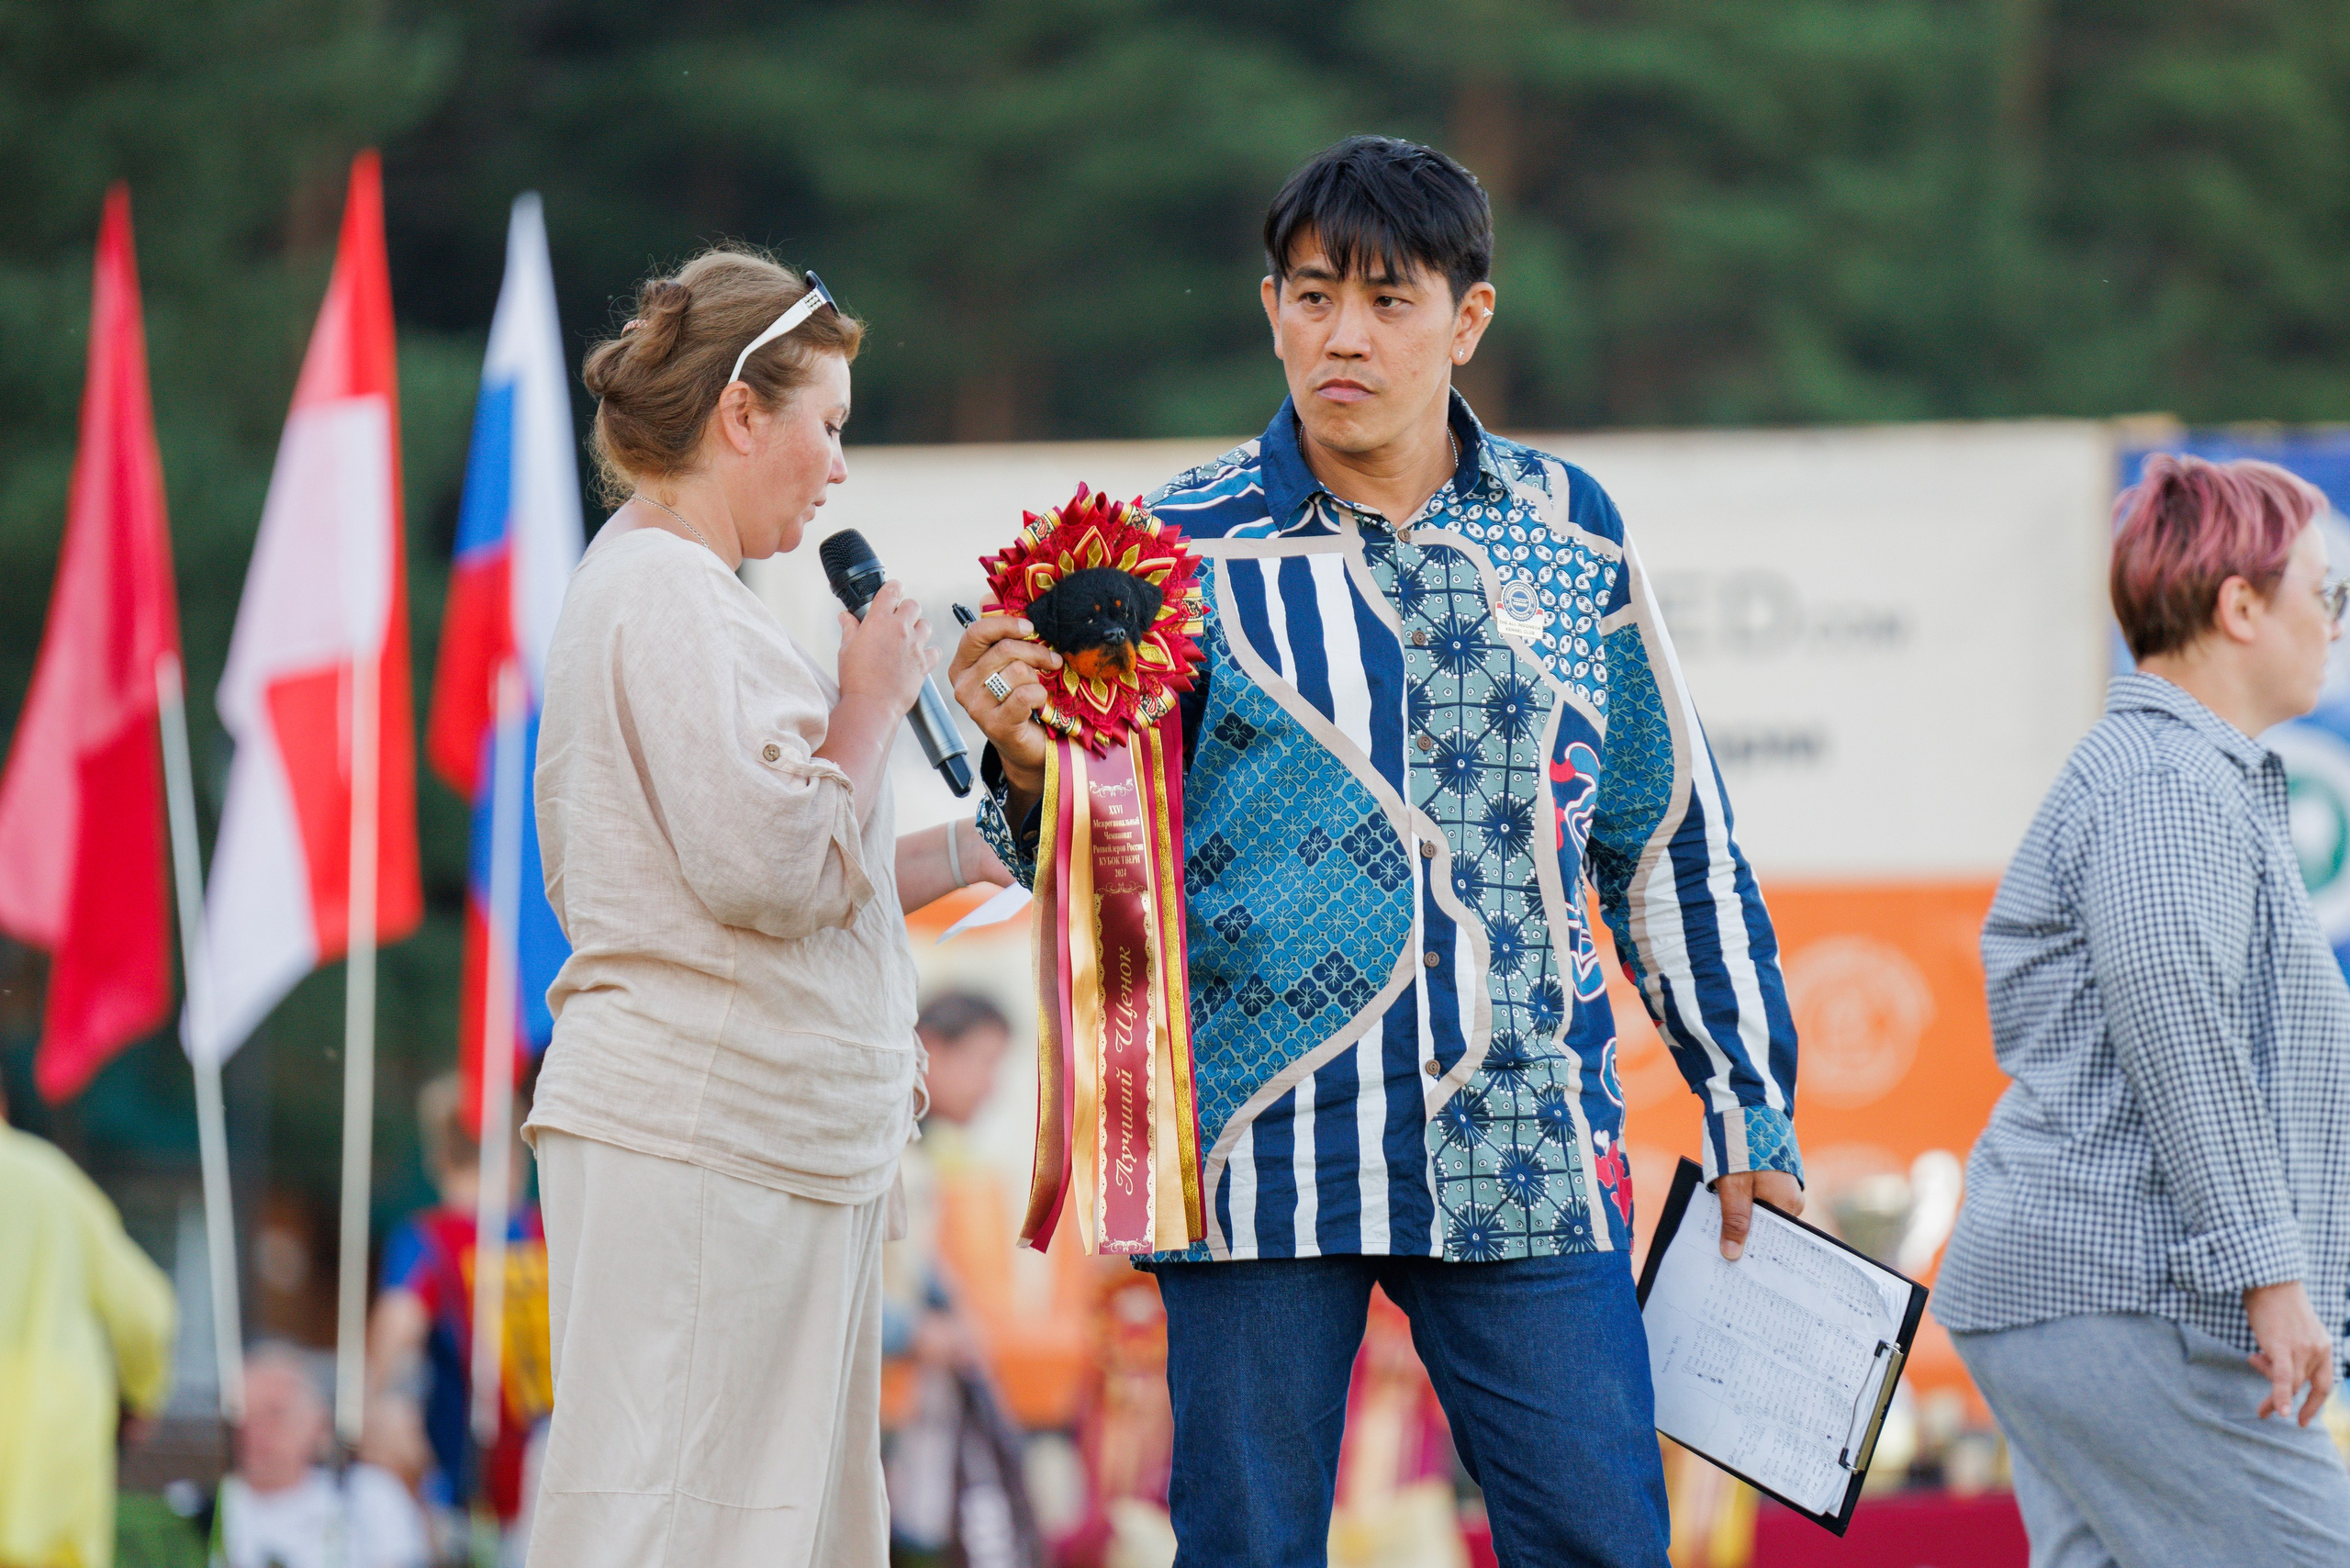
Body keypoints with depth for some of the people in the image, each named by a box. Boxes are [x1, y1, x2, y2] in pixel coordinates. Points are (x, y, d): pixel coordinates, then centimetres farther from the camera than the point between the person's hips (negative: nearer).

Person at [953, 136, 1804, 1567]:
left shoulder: (1570, 535, 9)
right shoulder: (1187, 549, 2)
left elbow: (1676, 843, 17)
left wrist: (1749, 1117, 17)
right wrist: (1032, 763, -21)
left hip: (1528, 1153, 1)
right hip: (1264, 1153, -1)